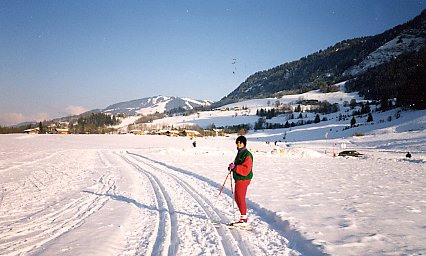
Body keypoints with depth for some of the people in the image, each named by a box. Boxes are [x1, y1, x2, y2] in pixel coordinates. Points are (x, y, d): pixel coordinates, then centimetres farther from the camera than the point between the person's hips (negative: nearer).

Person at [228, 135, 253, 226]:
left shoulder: (247, 155, -17)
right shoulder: (240, 153, 15)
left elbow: (246, 169, -25)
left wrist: (234, 167, -26)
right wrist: (232, 166, 6)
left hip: (243, 179, -10)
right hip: (238, 179, 10)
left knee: (241, 198, -3)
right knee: (237, 198, 15)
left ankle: (244, 219, 7)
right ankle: (244, 216, 26)